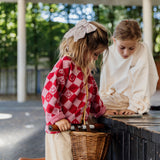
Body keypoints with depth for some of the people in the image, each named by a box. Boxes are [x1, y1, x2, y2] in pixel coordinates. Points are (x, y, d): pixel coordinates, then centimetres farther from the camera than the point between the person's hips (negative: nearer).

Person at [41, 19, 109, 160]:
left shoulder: (85, 68, 14)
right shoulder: (64, 65, -14)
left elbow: (92, 91, 27)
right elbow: (49, 91, -20)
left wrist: (100, 111, 30)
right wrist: (57, 117, -22)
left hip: (79, 126, 9)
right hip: (62, 128, -9)